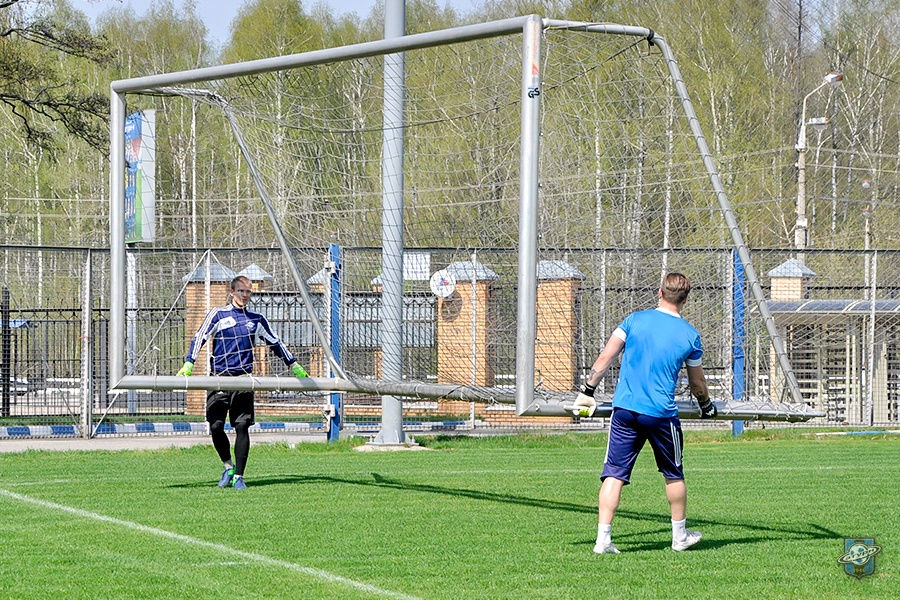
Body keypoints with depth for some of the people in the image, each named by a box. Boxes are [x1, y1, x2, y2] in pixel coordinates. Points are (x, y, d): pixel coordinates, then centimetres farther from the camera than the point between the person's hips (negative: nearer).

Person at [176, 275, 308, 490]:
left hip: (244, 378, 1)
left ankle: (238, 476, -2)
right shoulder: (218, 315, 5)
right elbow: (199, 338, -3)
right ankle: (228, 466, 17)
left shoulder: (256, 319, 14)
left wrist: (294, 365, 27)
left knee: (242, 426, -8)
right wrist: (188, 364, -16)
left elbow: (275, 342, 24)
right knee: (216, 426, -7)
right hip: (220, 376, -1)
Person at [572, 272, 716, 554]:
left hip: (624, 408, 1)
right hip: (662, 414, -1)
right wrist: (707, 406, 33)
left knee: (614, 475, 0)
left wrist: (587, 391, 3)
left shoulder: (635, 319, 2)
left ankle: (603, 539, -9)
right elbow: (697, 381, 15)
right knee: (674, 475, 18)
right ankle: (680, 536, 30)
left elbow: (606, 356, -2)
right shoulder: (690, 335, 2)